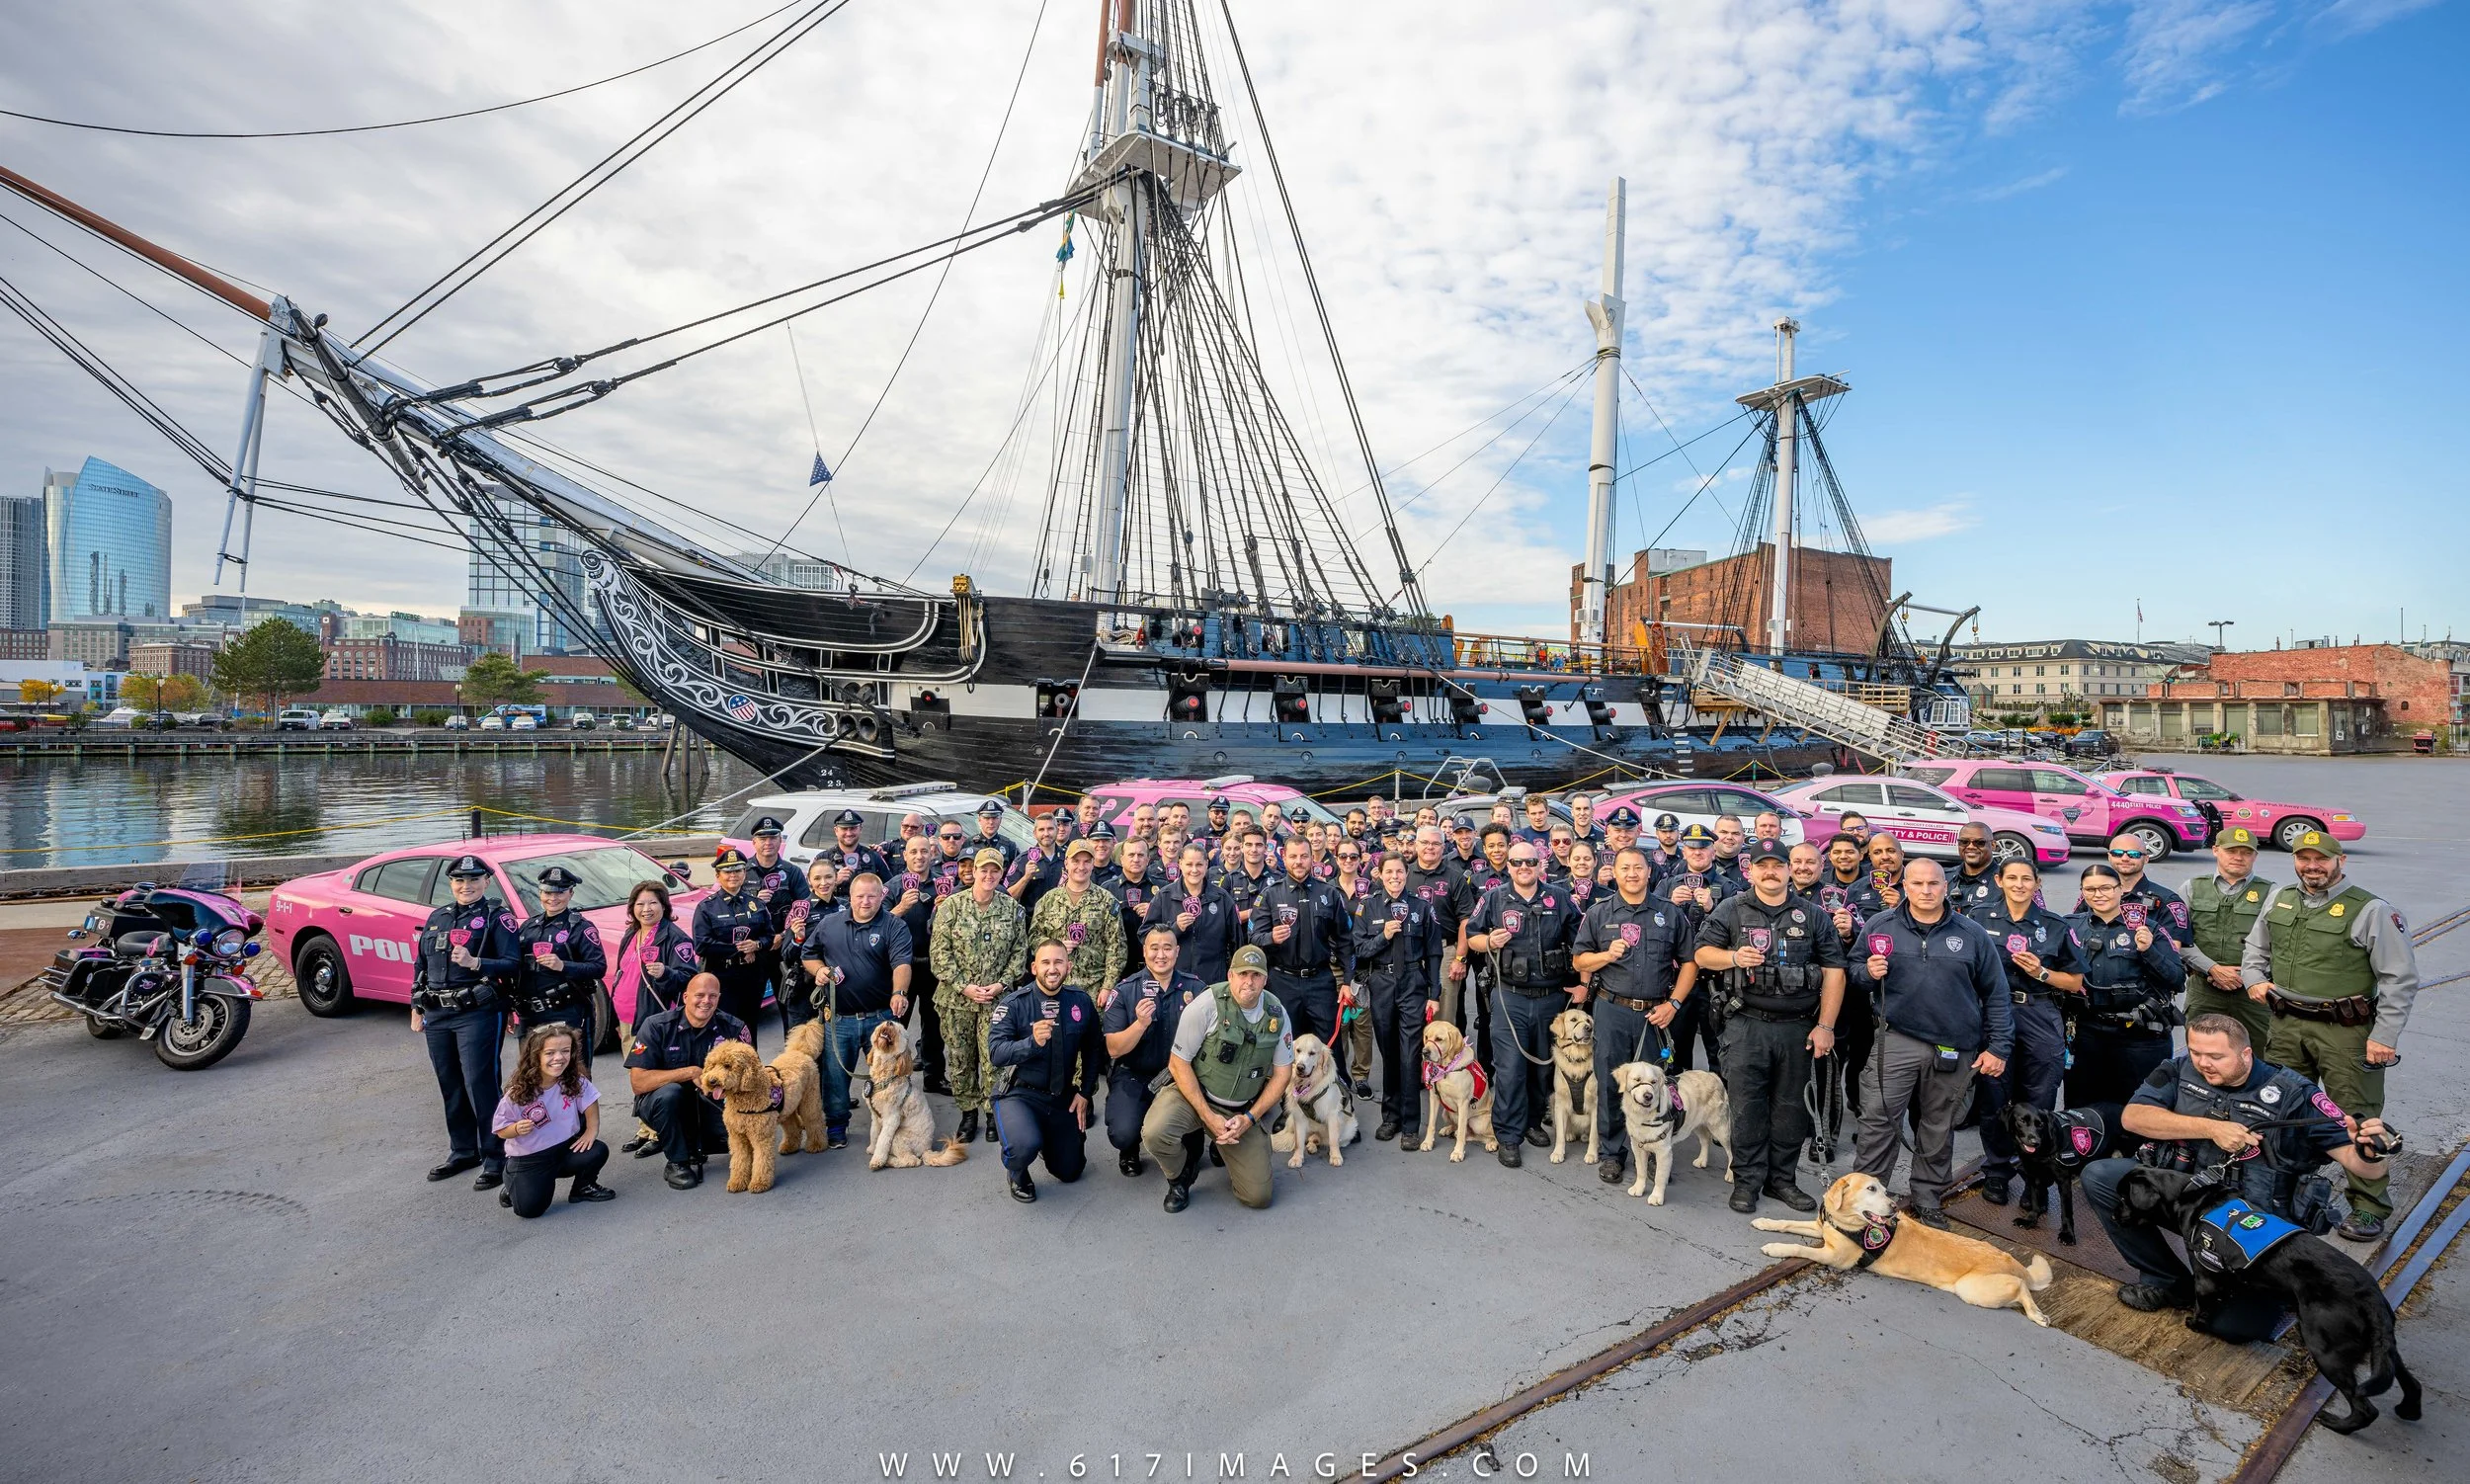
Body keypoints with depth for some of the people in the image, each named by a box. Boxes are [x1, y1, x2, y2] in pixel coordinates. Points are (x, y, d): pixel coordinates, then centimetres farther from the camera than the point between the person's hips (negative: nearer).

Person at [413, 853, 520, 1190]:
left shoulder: (497, 917, -4)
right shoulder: (437, 918, 15)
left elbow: (512, 964, -11)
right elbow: (421, 965, 21)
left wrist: (474, 963, -26)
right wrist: (417, 1008, 17)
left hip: (478, 1013, -6)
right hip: (437, 1016, 6)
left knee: (480, 1087, -7)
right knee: (450, 1087, 14)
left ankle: (494, 1160, 1)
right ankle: (462, 1152, 29)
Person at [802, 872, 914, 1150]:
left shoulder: (894, 926, -7)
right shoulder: (830, 924, 5)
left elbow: (901, 963, -21)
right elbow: (809, 955, 18)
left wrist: (899, 994, -38)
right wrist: (818, 969, -5)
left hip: (881, 1017, -2)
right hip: (838, 1018, 2)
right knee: (835, 1074, 10)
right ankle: (836, 1126, 28)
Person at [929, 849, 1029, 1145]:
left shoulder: (1013, 909, 2)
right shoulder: (951, 906, -4)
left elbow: (1020, 951, 3)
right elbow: (939, 951, -6)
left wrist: (1002, 983, -9)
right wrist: (964, 986, -12)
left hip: (997, 997, 0)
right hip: (957, 998, 0)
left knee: (993, 1060, 0)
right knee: (960, 1059, 9)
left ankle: (993, 1115, 17)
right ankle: (968, 1114, 25)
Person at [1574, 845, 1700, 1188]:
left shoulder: (1670, 913, 6)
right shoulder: (1598, 912, 5)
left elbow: (1689, 962, 7)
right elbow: (1578, 960, 7)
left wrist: (1673, 1003, -3)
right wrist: (1607, 955, -12)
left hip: (1656, 1013, 1)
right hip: (1611, 1009, 0)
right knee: (1610, 1083, 4)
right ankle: (1610, 1153, 17)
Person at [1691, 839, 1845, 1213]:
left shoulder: (1812, 914, 8)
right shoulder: (1730, 910, 4)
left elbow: (1833, 970, 6)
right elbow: (1701, 954, 3)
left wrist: (1825, 1025, -1)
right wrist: (1734, 958, -18)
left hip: (1797, 1027, 2)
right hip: (1746, 1025, -2)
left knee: (1790, 1105, 10)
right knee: (1747, 1105, 1)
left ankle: (1782, 1179, 23)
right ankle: (1747, 1181, 12)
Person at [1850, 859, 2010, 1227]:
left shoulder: (1972, 934, 2)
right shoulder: (1879, 926, 0)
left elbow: (1996, 995, 6)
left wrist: (1998, 1046, 2)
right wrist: (1868, 972, -13)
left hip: (1954, 1049, 1)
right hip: (1896, 1040, -1)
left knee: (1938, 1128, 13)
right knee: (1878, 1118, -5)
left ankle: (1928, 1200, 27)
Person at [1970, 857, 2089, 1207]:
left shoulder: (2056, 926, 8)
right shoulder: (1980, 919, 6)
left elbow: (2075, 983, 9)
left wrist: (2041, 972, -7)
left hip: (2041, 1018, 0)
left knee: (2039, 1102, 1)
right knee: (1994, 1097, 3)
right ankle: (1996, 1172, 18)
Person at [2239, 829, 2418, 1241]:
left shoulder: (2371, 910, -8)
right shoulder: (2280, 900, 8)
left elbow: (2401, 979, -8)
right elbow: (2254, 947, 23)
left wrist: (2385, 1037, -12)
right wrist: (2254, 978, 3)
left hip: (2345, 1031, -5)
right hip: (2287, 1025, 5)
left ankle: (2370, 1207, 14)